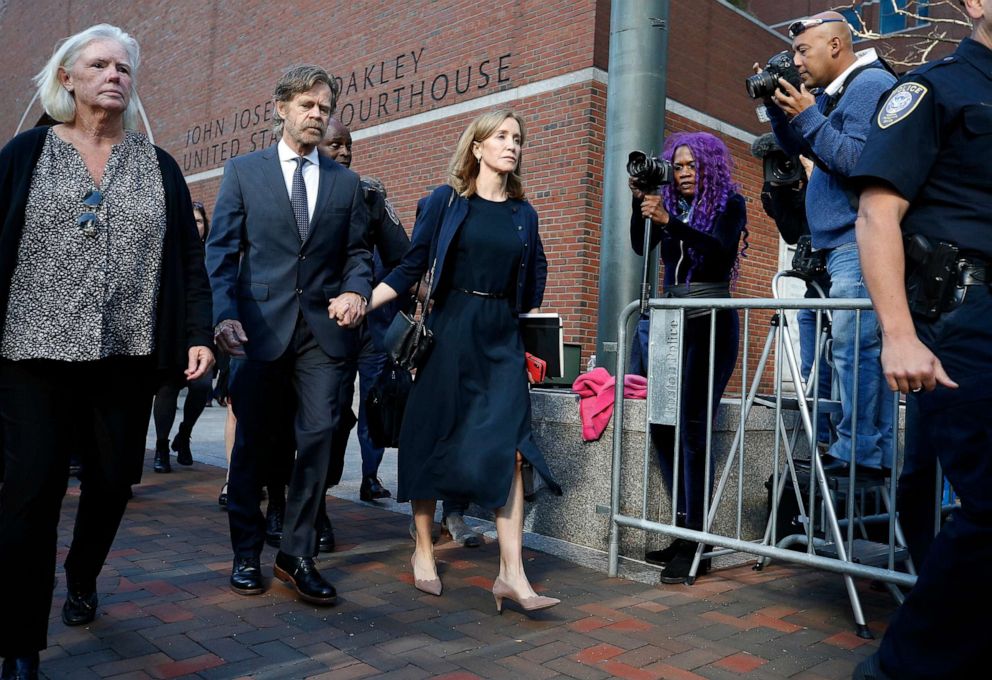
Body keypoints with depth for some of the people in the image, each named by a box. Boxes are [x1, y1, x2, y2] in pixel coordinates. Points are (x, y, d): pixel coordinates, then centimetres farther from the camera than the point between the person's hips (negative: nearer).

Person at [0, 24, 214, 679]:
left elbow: (188, 256, 6)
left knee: (113, 480, 10)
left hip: (128, 354, 2)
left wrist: (198, 332, -4)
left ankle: (83, 576, 39)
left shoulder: (159, 167, 10)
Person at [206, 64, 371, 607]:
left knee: (318, 435, -3)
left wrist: (356, 289, -9)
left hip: (323, 327, 2)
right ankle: (246, 555, 23)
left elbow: (356, 251, 13)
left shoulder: (345, 182, 14)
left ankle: (296, 554, 11)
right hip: (260, 324, -1)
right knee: (252, 441, 7)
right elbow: (221, 250, 1)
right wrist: (224, 315, -12)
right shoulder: (243, 171, 7)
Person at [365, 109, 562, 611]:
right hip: (450, 330, -2)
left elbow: (534, 275, 22)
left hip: (502, 339, 3)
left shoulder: (523, 214, 10)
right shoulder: (446, 201, 1)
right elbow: (411, 267, -3)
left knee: (509, 446, -8)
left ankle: (512, 574, -7)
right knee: (432, 438, 4)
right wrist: (360, 303, -12)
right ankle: (423, 552, 21)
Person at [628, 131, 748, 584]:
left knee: (692, 427, -13)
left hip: (711, 324, -5)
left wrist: (669, 221, -24)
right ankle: (685, 527, 10)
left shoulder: (729, 203, 2)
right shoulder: (668, 204, 15)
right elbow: (640, 247, 2)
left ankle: (695, 541, -7)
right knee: (660, 424, -1)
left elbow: (721, 253, -15)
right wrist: (640, 204, -12)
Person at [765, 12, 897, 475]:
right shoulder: (835, 93, 20)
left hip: (860, 244, -10)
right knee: (864, 350, 9)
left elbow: (859, 161, -19)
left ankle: (859, 456, -10)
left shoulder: (870, 84, -8)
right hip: (844, 245, 10)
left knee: (853, 347, -13)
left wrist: (807, 117, -13)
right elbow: (796, 148, 27)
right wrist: (778, 108, 13)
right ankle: (876, 456, 14)